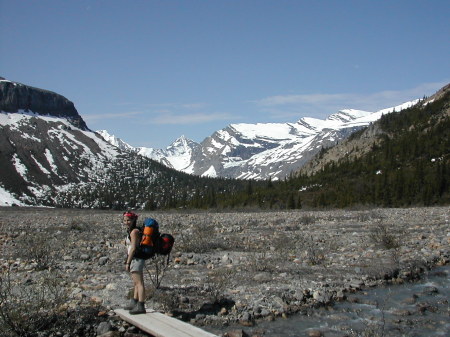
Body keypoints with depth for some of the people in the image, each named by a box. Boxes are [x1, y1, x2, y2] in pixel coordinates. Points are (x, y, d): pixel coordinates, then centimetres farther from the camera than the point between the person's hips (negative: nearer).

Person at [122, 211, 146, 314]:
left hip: (136, 259, -11)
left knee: (139, 283, -10)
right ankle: (134, 303, 31)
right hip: (135, 259, 11)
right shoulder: (130, 231, 16)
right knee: (136, 283, 19)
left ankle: (140, 306, -11)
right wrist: (128, 261, 21)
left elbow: (133, 248, -19)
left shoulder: (134, 231, -15)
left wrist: (127, 263, -17)